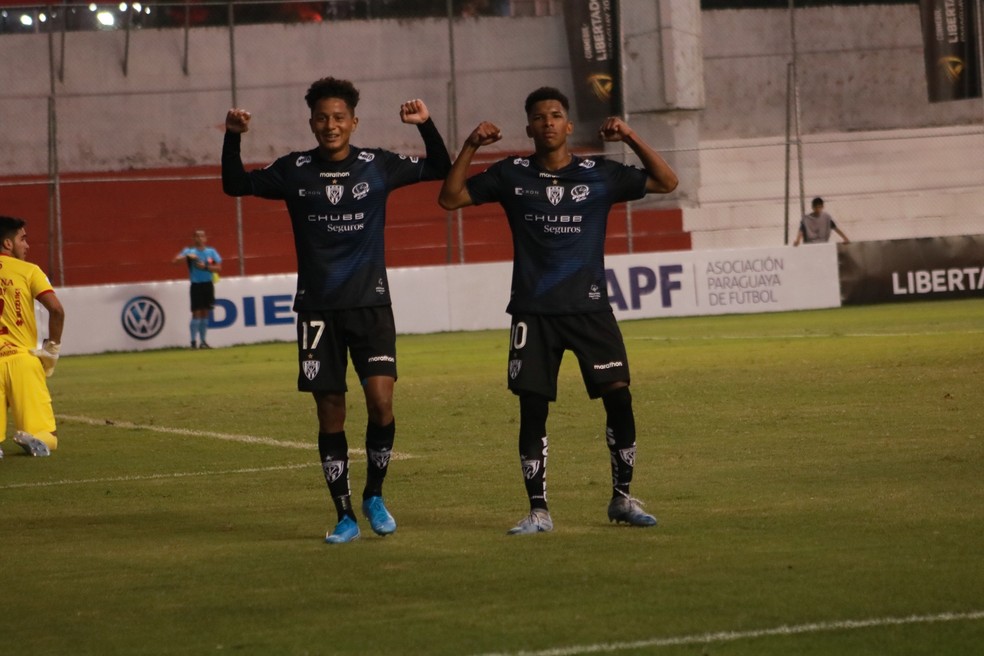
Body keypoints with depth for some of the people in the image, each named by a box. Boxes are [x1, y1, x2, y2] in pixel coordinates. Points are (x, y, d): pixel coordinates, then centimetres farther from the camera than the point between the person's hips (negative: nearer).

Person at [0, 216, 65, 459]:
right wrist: (52, 347, 4)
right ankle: (34, 440, -31)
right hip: (23, 358, -2)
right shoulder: (28, 271, 2)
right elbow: (56, 309, -10)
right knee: (45, 438, 4)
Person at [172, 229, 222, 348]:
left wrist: (206, 267, -13)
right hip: (196, 285, -3)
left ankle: (202, 341, 15)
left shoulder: (211, 252, 7)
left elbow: (218, 267, 2)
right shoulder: (190, 251, 0)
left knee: (205, 313, 7)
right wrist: (187, 256, -31)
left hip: (208, 285, 3)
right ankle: (194, 341, -6)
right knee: (196, 313, -9)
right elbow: (177, 259, -13)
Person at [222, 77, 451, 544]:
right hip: (317, 308, 1)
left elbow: (440, 170, 6)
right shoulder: (294, 171, 3)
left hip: (370, 303, -1)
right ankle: (344, 517, 11)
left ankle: (374, 496, 6)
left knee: (381, 400, -15)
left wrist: (426, 125, -10)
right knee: (330, 413, 1)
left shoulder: (377, 166, 2)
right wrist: (233, 138, -8)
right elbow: (235, 185, 7)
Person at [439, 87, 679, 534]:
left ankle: (622, 498, 7)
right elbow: (450, 198, 6)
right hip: (533, 312, 0)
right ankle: (538, 511, 6)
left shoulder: (599, 175, 4)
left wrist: (631, 139, -6)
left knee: (618, 396, -9)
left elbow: (666, 182, 6)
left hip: (590, 308, 0)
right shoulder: (511, 175, 5)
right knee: (532, 410, -3)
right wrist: (470, 147, -5)